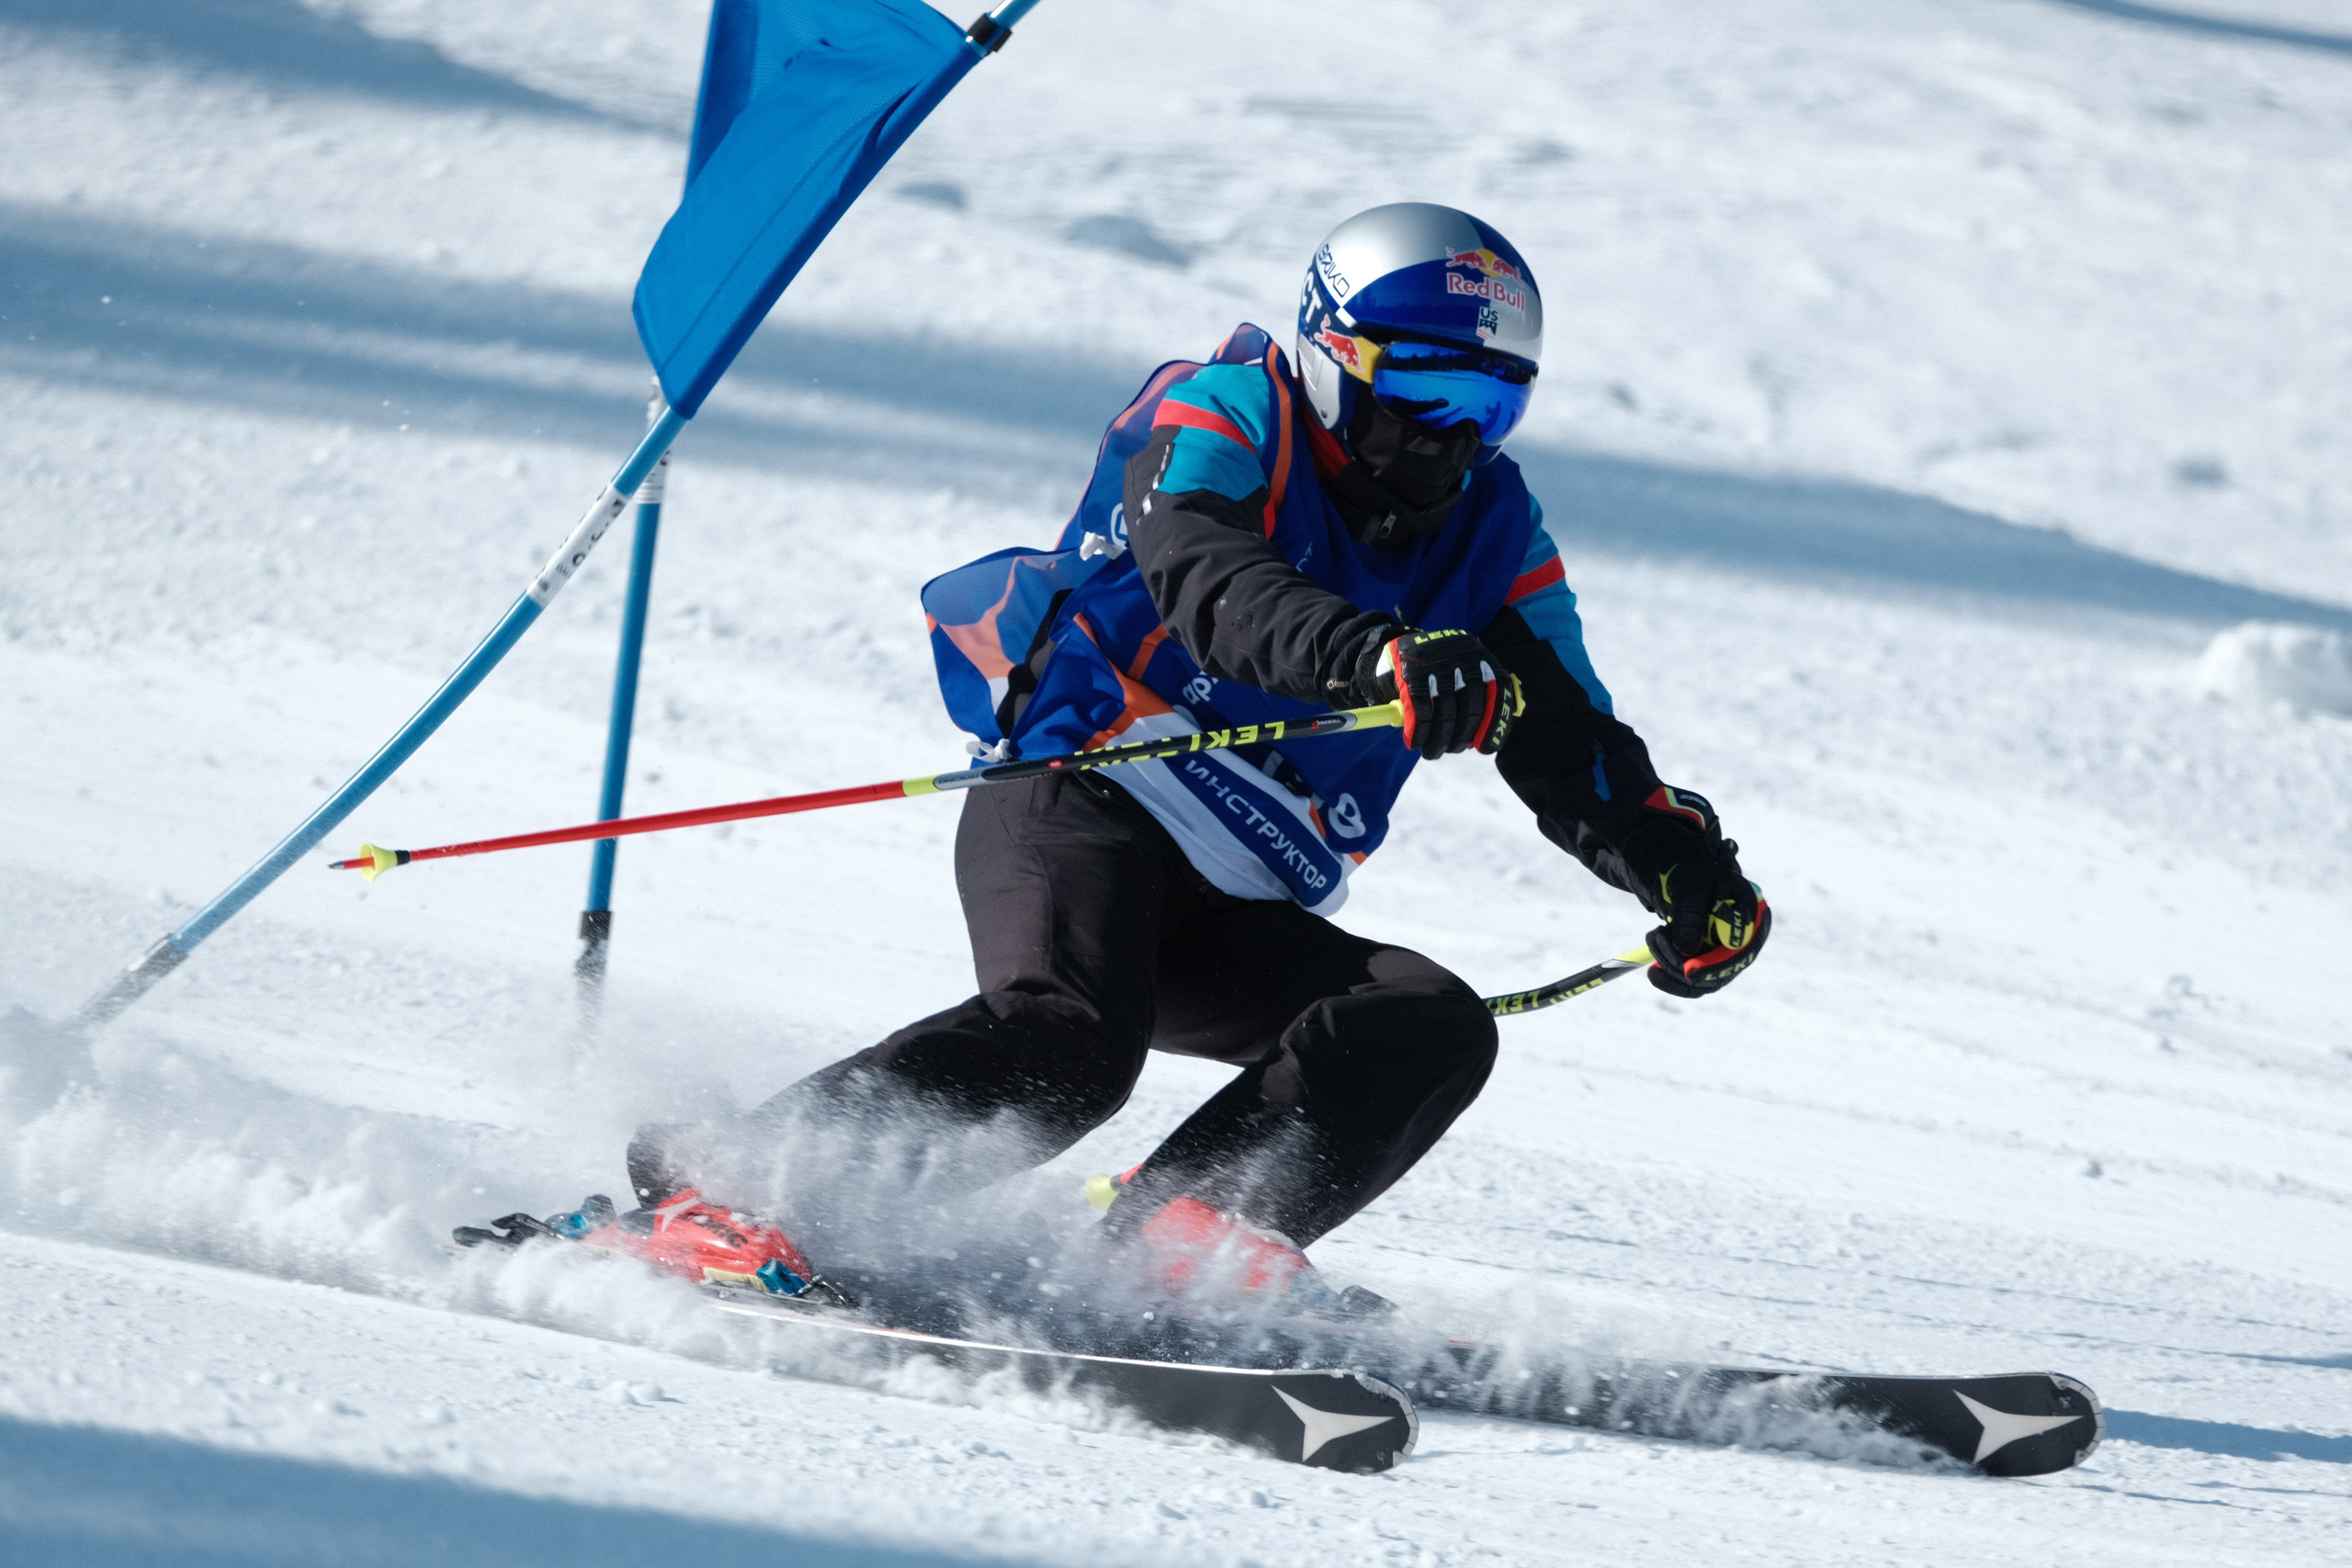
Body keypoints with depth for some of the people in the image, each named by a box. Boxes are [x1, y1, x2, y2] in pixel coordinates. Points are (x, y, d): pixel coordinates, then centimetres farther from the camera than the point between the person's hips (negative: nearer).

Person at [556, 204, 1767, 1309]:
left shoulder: (1488, 536, 16)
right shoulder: (1224, 420, -2)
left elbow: (1573, 749, 17)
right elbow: (1213, 588, -24)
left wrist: (1682, 865, -2)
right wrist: (1380, 660, -42)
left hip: (1232, 920, 7)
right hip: (1075, 809, -7)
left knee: (1434, 1027, -16)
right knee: (1066, 1037, -33)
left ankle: (1194, 1232, -29)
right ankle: (720, 1187, -30)